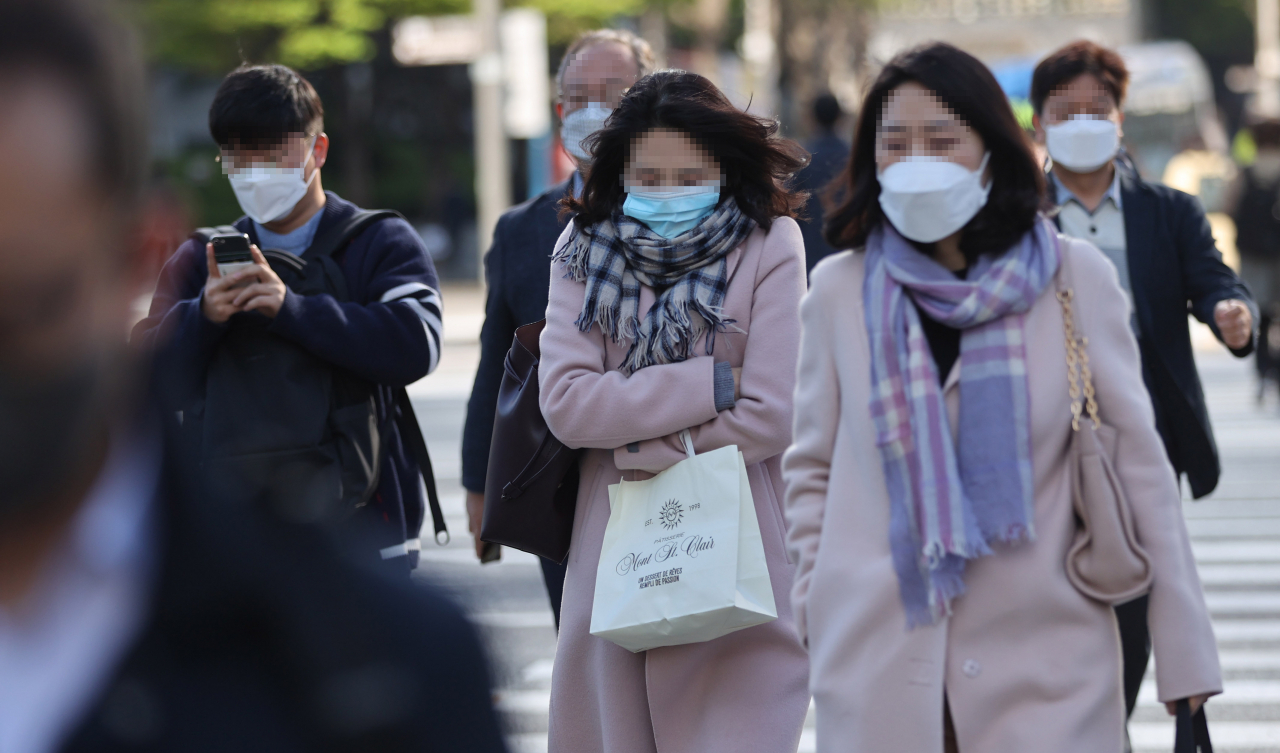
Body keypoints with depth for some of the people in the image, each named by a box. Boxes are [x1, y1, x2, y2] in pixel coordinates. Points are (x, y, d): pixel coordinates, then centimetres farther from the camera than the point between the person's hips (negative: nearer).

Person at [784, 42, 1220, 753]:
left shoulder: (1073, 276, 2)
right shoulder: (841, 289, 6)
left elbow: (1136, 461, 4)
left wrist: (1184, 651, 2)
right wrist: (817, 609, 2)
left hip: (1044, 668, -1)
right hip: (877, 664, 1)